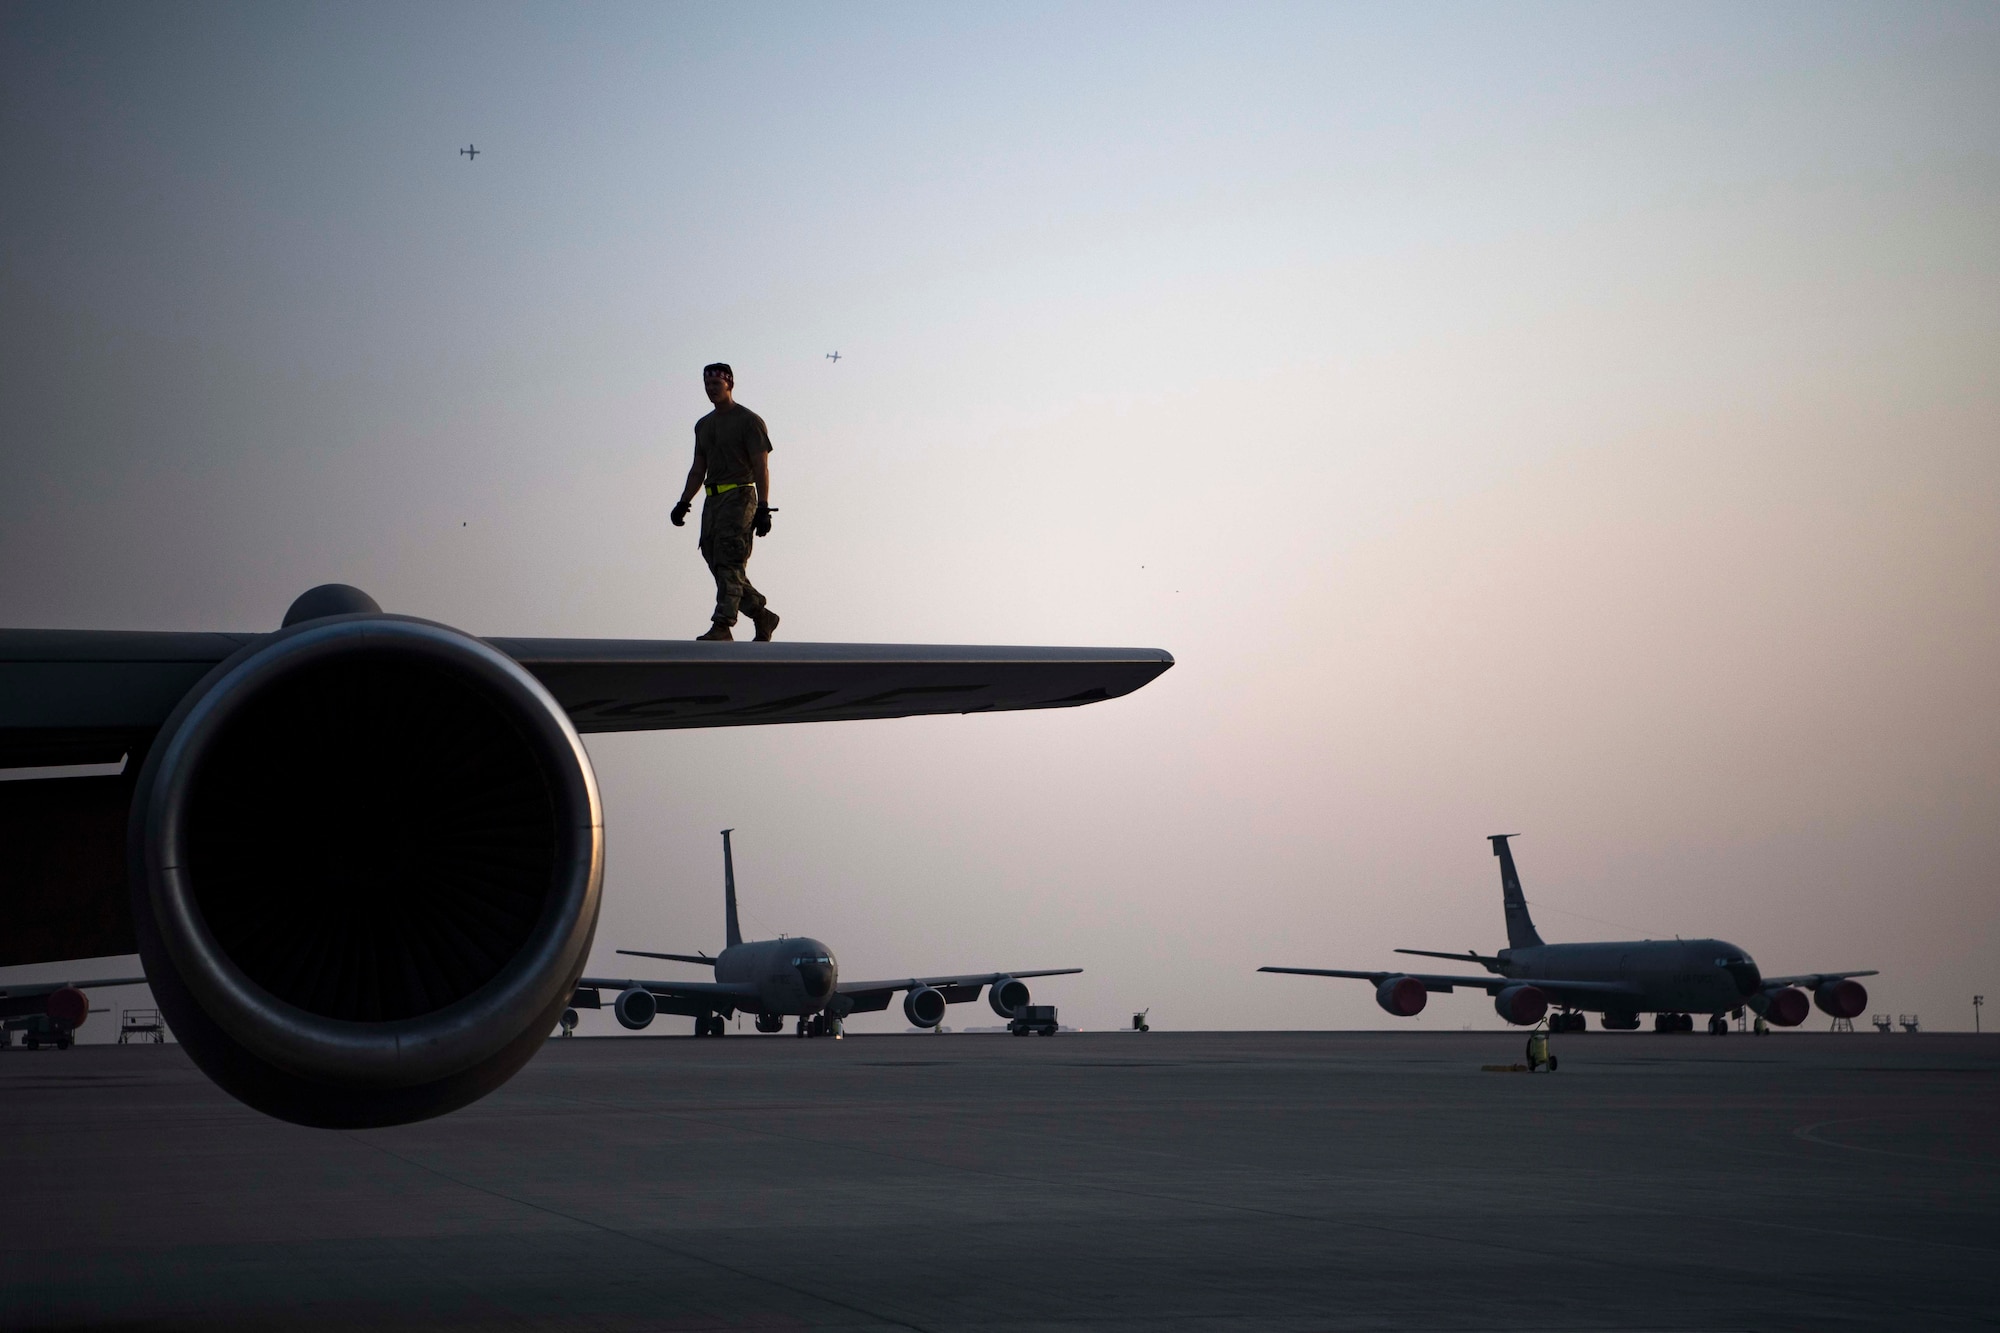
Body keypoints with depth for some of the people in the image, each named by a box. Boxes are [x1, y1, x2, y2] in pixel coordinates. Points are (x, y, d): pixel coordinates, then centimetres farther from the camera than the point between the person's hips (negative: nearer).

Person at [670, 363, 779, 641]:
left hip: (739, 497, -8)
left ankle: (722, 626, -22)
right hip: (712, 501, 8)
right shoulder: (703, 425, 20)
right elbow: (698, 470, 25)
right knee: (720, 566, 4)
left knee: (729, 565, -15)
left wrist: (763, 508, -16)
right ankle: (762, 616, 16)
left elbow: (761, 467, -8)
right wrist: (683, 503, 15)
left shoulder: (749, 421, -2)